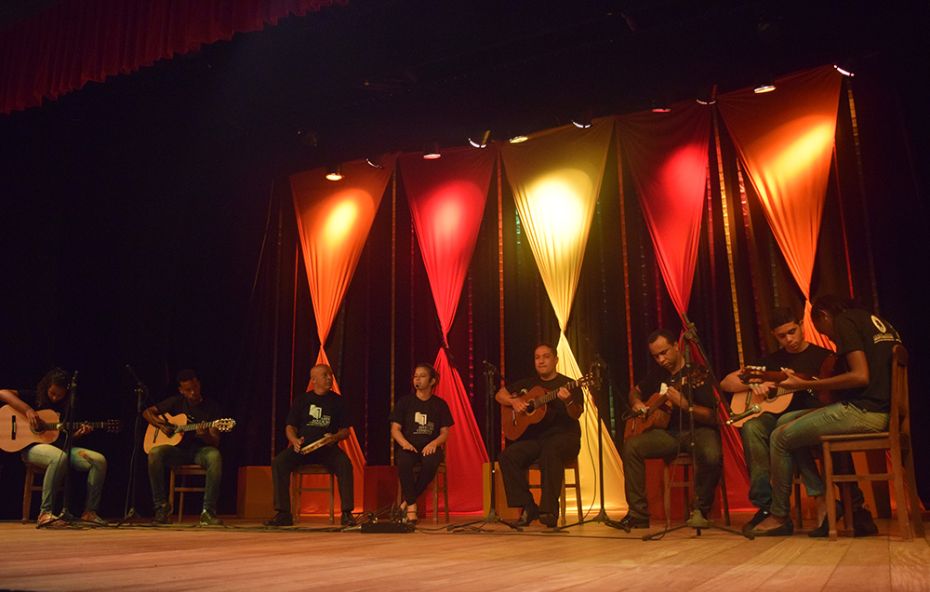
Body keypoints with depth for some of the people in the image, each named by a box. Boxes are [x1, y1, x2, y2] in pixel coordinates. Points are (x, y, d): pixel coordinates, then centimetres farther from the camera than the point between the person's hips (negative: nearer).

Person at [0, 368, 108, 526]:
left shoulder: (65, 406, 16)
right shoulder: (34, 398, 4)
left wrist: (80, 433, -4)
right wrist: (28, 410, -20)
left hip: (61, 446, 6)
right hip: (32, 446, -5)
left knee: (99, 460, -17)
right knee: (59, 457, -42)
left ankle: (90, 511, -12)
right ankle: (45, 512, -34)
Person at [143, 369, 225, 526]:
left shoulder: (212, 407, -2)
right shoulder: (176, 402, 7)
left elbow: (215, 442, -7)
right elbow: (147, 412, 15)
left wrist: (205, 436, -31)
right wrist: (161, 425, -4)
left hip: (200, 450, -2)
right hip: (178, 449, 2)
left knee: (215, 456, -37)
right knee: (155, 453, -30)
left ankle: (208, 511, -32)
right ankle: (161, 506, -16)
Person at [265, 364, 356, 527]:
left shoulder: (336, 400, 12)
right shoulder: (302, 400, 12)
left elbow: (345, 430, 11)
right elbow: (290, 427, 10)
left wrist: (335, 437, -12)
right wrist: (294, 440, -13)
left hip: (327, 447, -1)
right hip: (302, 446, 1)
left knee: (345, 464, -32)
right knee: (278, 462, -27)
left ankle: (347, 513, -24)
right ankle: (283, 514, -21)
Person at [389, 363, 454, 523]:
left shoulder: (440, 404, 9)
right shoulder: (405, 402, 9)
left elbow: (445, 432, 7)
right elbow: (395, 429, 4)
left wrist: (434, 443, -15)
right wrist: (404, 443, -16)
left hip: (430, 448, 0)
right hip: (409, 446, 0)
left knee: (431, 463, -35)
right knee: (403, 462, -35)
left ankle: (406, 501, -18)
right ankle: (411, 505, -22)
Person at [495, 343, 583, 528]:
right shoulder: (528, 384, 17)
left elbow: (576, 415, -11)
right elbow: (499, 395, 20)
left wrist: (568, 401, -33)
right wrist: (514, 401, -1)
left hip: (564, 437, -4)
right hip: (535, 437, 4)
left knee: (550, 451, -39)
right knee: (507, 456, -23)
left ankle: (549, 510, -34)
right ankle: (527, 507, -16)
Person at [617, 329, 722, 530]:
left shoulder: (696, 373, -10)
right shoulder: (658, 373, 10)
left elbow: (710, 417, -17)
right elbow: (635, 391, 28)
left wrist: (682, 403, -31)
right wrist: (636, 403, 5)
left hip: (698, 430, -5)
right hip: (669, 432, 5)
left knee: (712, 455, -37)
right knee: (631, 446, -19)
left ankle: (700, 509, -10)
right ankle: (638, 514, -13)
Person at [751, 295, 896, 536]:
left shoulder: (844, 321, -4)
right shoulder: (876, 320, 22)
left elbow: (861, 376, -17)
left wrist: (805, 384, -11)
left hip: (865, 411, -9)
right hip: (887, 412, 9)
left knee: (781, 437, 2)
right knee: (794, 429, 20)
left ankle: (779, 517, 11)